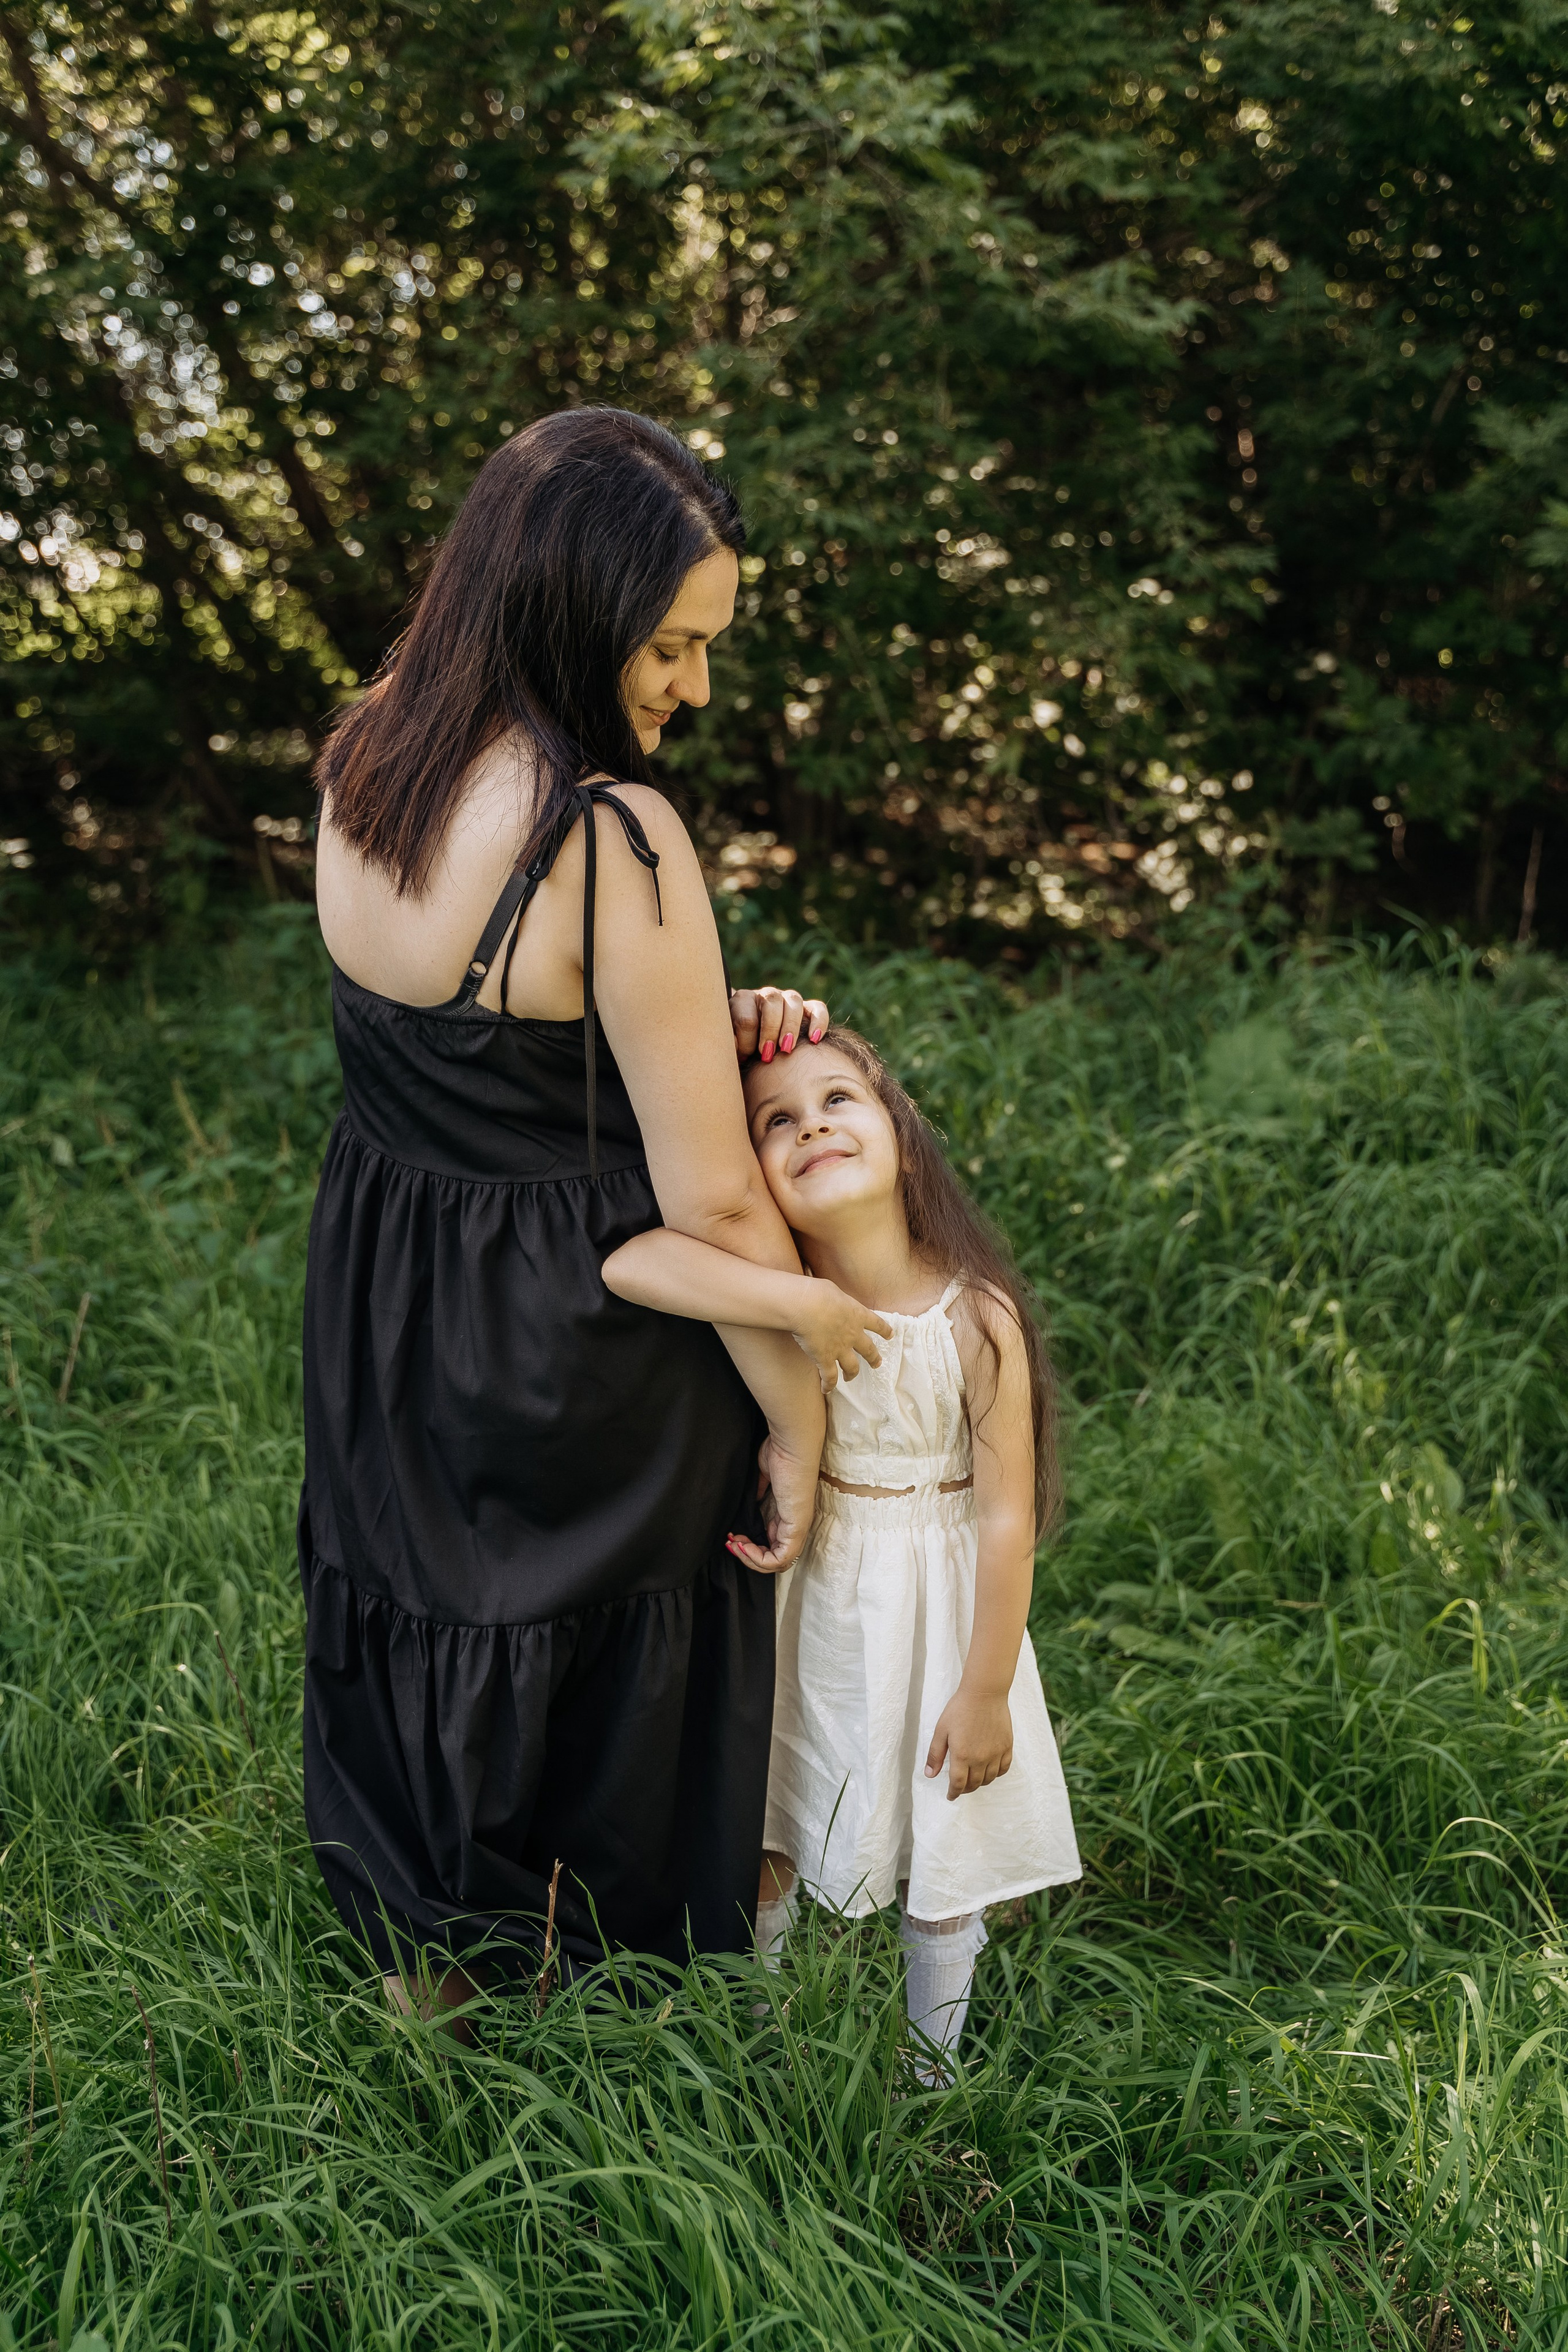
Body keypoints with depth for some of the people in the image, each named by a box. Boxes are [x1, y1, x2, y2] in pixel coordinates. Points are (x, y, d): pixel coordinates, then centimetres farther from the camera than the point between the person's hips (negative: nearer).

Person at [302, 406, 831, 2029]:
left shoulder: (362, 769, -4)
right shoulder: (610, 840, -29)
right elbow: (712, 1200, -23)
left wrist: (708, 1021, -4)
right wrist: (798, 1428, -11)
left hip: (380, 1320, 7)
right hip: (578, 1341, -7)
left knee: (419, 1636, 26)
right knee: (604, 1685, 16)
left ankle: (424, 1962, 48)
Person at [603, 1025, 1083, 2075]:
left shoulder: (976, 1318, -22)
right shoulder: (771, 1294, -18)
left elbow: (1008, 1519, -16)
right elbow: (622, 1260, -39)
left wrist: (986, 1692, -12)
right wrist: (801, 1303, -41)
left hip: (930, 1610, -2)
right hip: (801, 1597, 2)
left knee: (941, 1868, 16)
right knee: (758, 1852, 19)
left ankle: (931, 2069, 41)